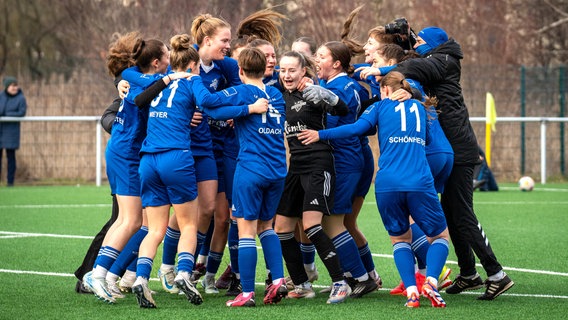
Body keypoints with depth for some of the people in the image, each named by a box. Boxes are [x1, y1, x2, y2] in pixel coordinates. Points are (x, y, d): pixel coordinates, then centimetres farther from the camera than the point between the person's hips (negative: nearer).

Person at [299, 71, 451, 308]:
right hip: (420, 183, 1)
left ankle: (411, 291, -4)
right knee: (439, 236, 14)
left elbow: (357, 128, -2)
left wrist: (320, 134, 4)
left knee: (400, 237, 17)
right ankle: (431, 282, -13)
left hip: (387, 185, -1)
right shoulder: (420, 108, 20)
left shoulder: (381, 106, 12)